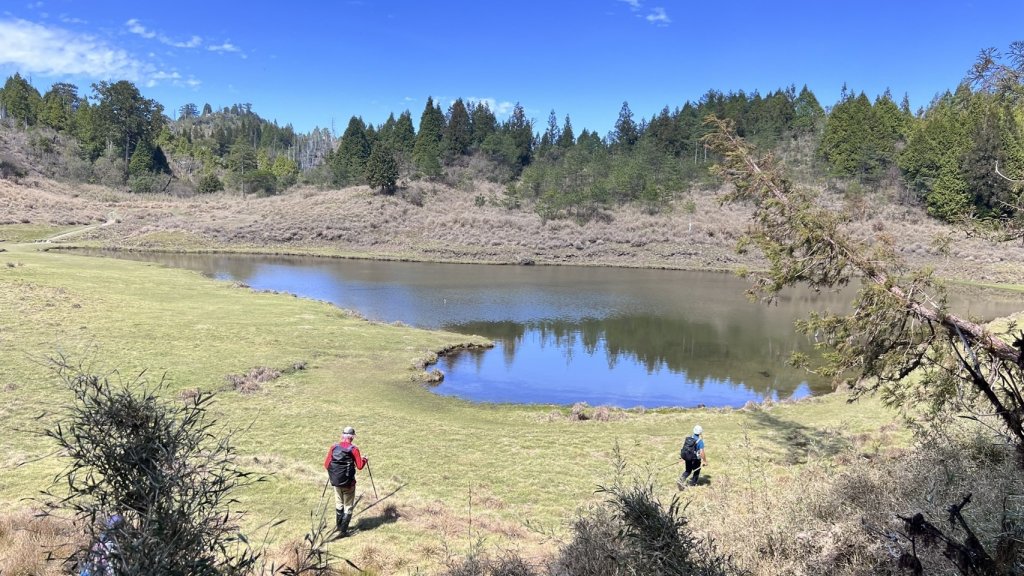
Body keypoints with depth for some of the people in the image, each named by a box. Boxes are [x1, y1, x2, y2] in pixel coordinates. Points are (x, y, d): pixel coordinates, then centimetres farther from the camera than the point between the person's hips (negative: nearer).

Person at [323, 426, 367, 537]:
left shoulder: (334, 448, -2)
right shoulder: (353, 449, -13)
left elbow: (326, 465, -2)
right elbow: (359, 466, -12)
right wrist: (364, 460, 8)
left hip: (336, 482, 4)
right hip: (348, 483, -4)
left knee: (339, 505, 22)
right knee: (348, 507, 7)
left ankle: (339, 526, 35)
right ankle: (343, 531, 4)